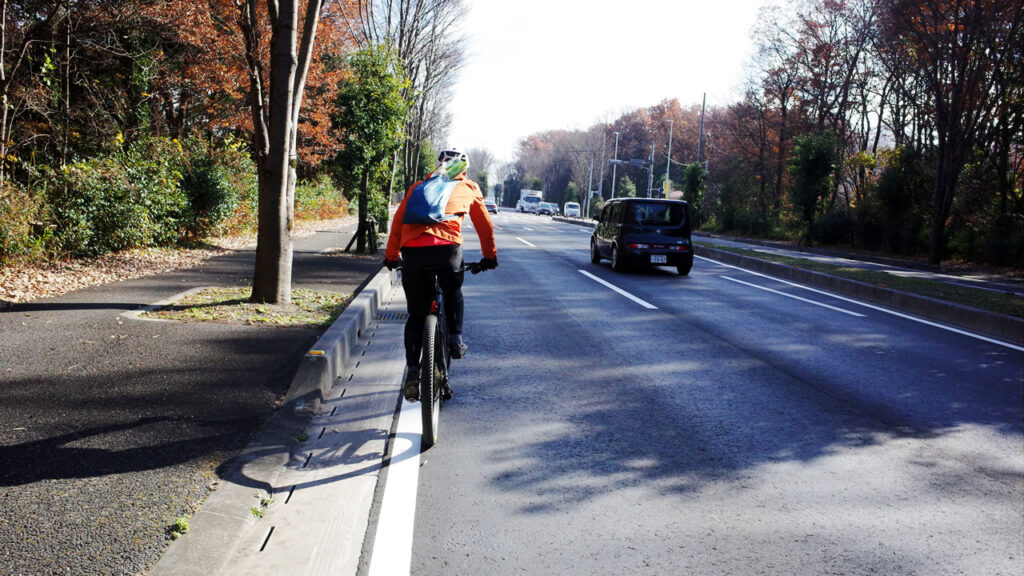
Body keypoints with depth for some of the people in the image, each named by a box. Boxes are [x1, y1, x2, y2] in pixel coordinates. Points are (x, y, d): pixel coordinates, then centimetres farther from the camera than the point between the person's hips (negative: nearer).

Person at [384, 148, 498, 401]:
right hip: (447, 247, -2)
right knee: (453, 294, 30)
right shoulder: (469, 188, 25)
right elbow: (485, 224, 30)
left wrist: (391, 255, 33)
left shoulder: (418, 186, 29)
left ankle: (412, 371, 7)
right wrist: (490, 256, 41)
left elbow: (398, 221, 25)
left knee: (416, 314, 12)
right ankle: (455, 338, 16)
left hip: (412, 250, 2)